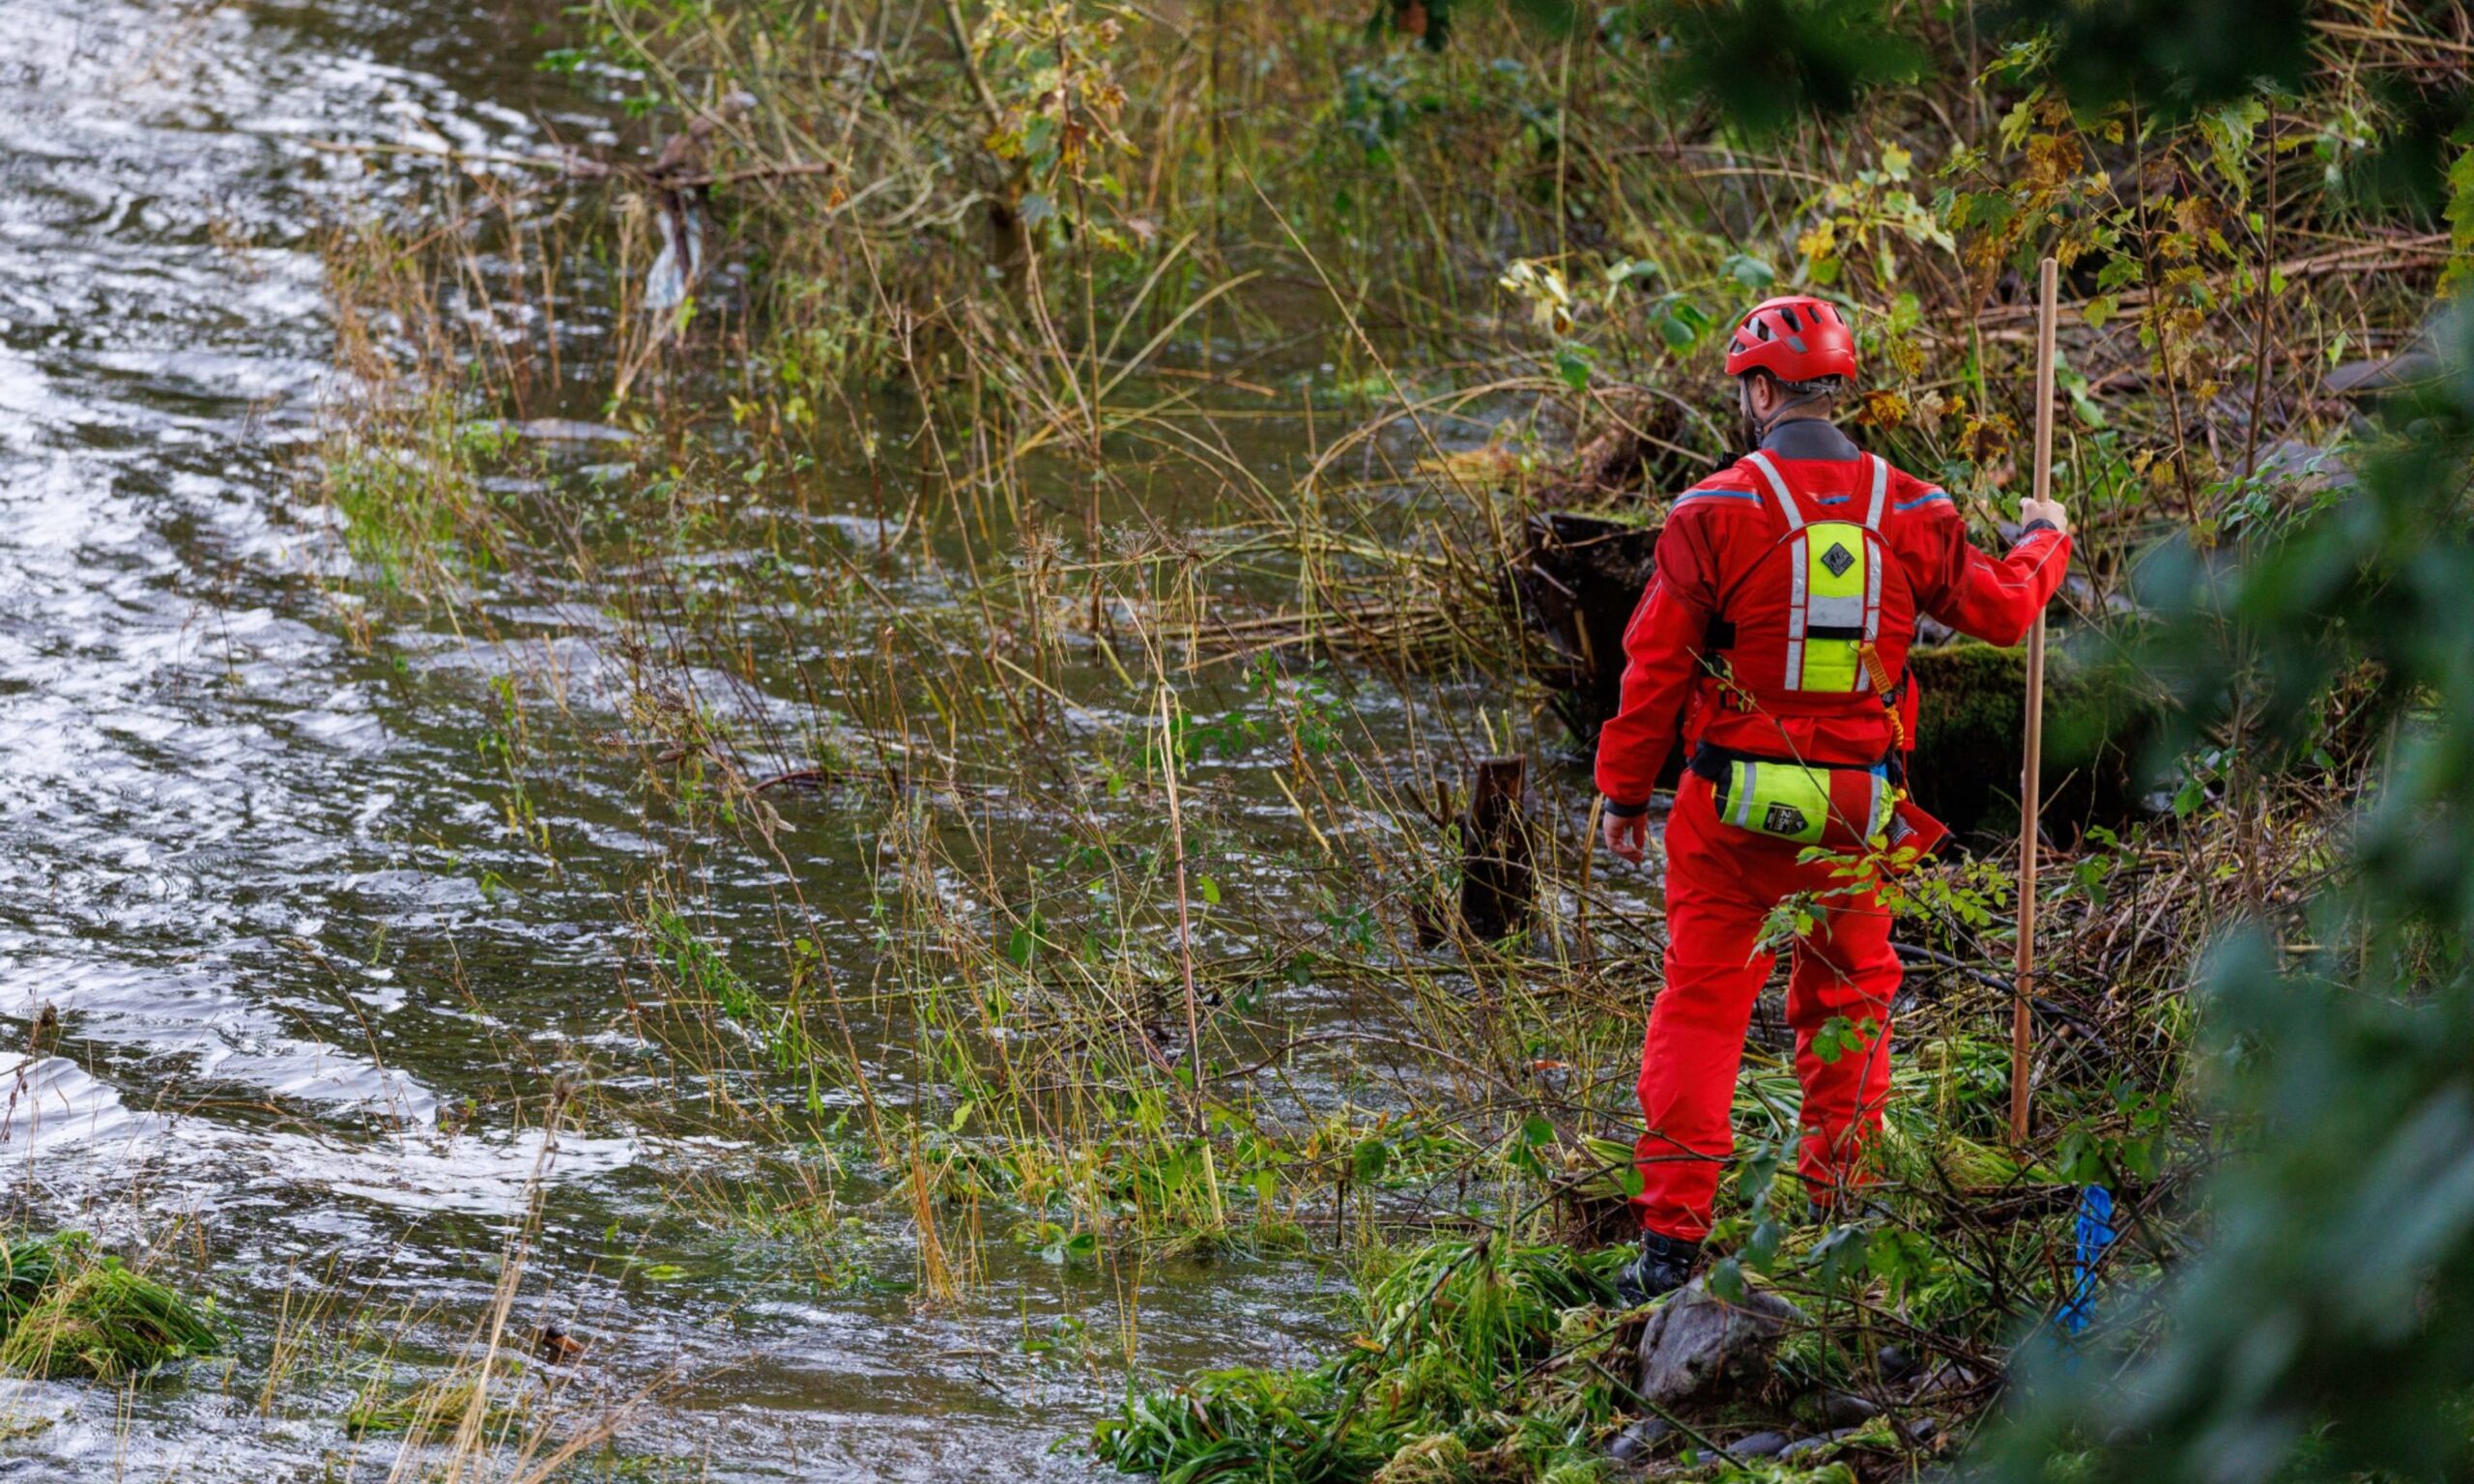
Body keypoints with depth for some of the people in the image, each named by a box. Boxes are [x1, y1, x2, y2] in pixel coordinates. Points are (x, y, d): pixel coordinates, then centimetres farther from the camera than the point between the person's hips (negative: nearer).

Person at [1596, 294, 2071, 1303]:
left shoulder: (1715, 513, -10)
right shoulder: (1910, 512, 0)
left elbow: (1655, 669, -6)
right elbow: (2001, 610, 14)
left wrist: (1624, 794, 5)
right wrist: (2043, 541, 36)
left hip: (1733, 806, -3)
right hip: (1858, 808, 3)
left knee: (1701, 1003, 3)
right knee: (1847, 1007, 17)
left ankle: (1673, 1236, -2)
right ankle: (1840, 1217, 20)